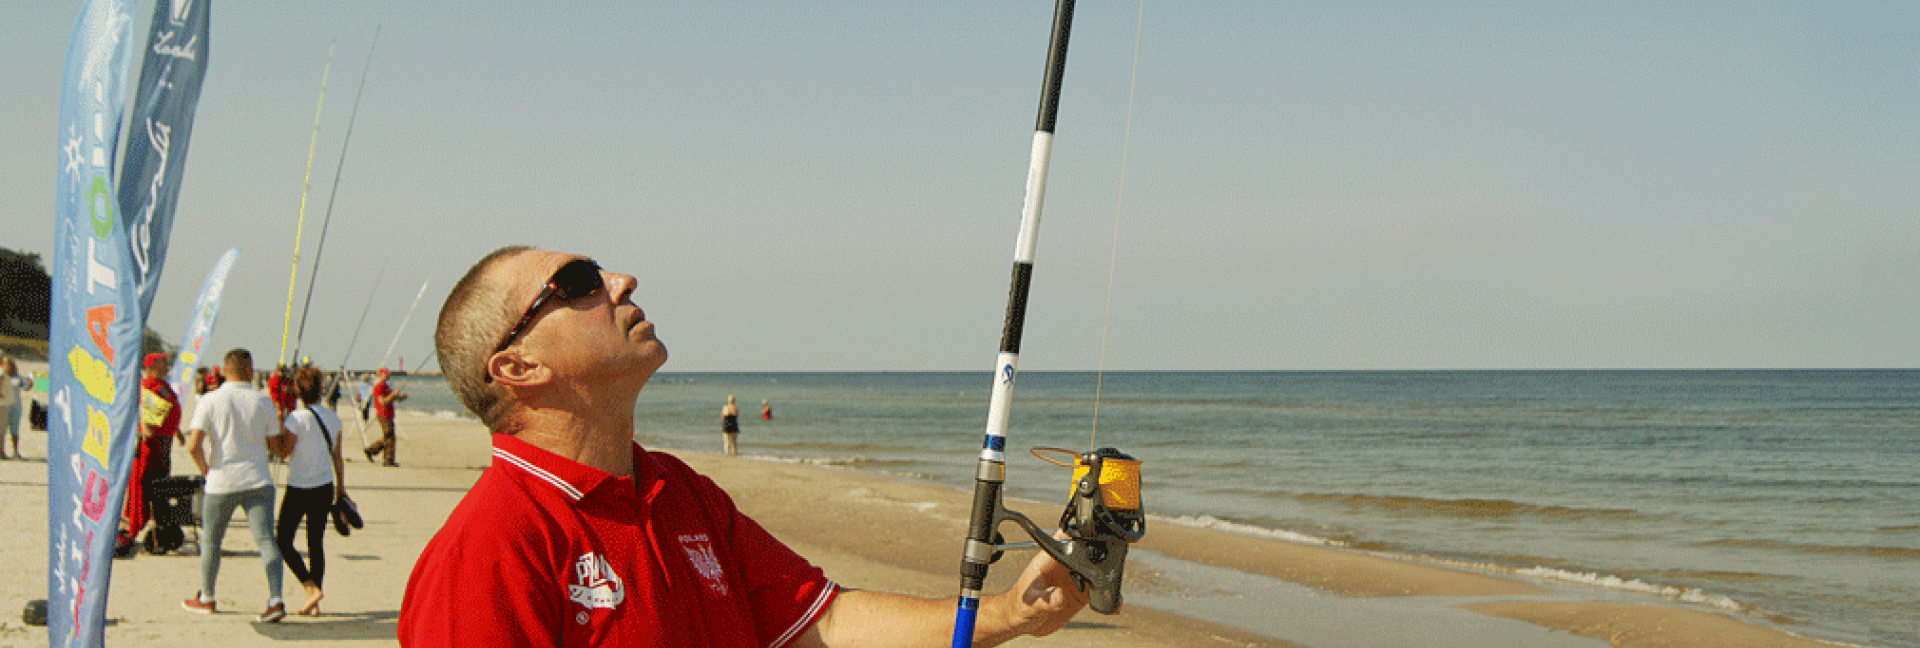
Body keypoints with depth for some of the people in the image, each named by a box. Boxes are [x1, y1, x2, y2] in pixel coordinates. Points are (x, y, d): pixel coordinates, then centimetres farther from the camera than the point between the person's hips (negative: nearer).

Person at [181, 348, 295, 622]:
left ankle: (206, 598, 30)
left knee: (210, 540, 17)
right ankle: (275, 600, -17)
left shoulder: (209, 402, -3)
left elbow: (193, 446, -11)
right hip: (258, 481, 1)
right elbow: (277, 448, 4)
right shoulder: (263, 401, 1)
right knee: (266, 540, -4)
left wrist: (206, 469, 4)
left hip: (222, 483, 0)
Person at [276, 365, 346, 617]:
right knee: (316, 543, 11)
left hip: (299, 488, -5)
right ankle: (313, 604, 10)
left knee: (283, 540, 8)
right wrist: (341, 487, 18)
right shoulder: (332, 417, 2)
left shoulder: (296, 417, -15)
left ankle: (311, 588, -8)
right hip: (325, 487, 5)